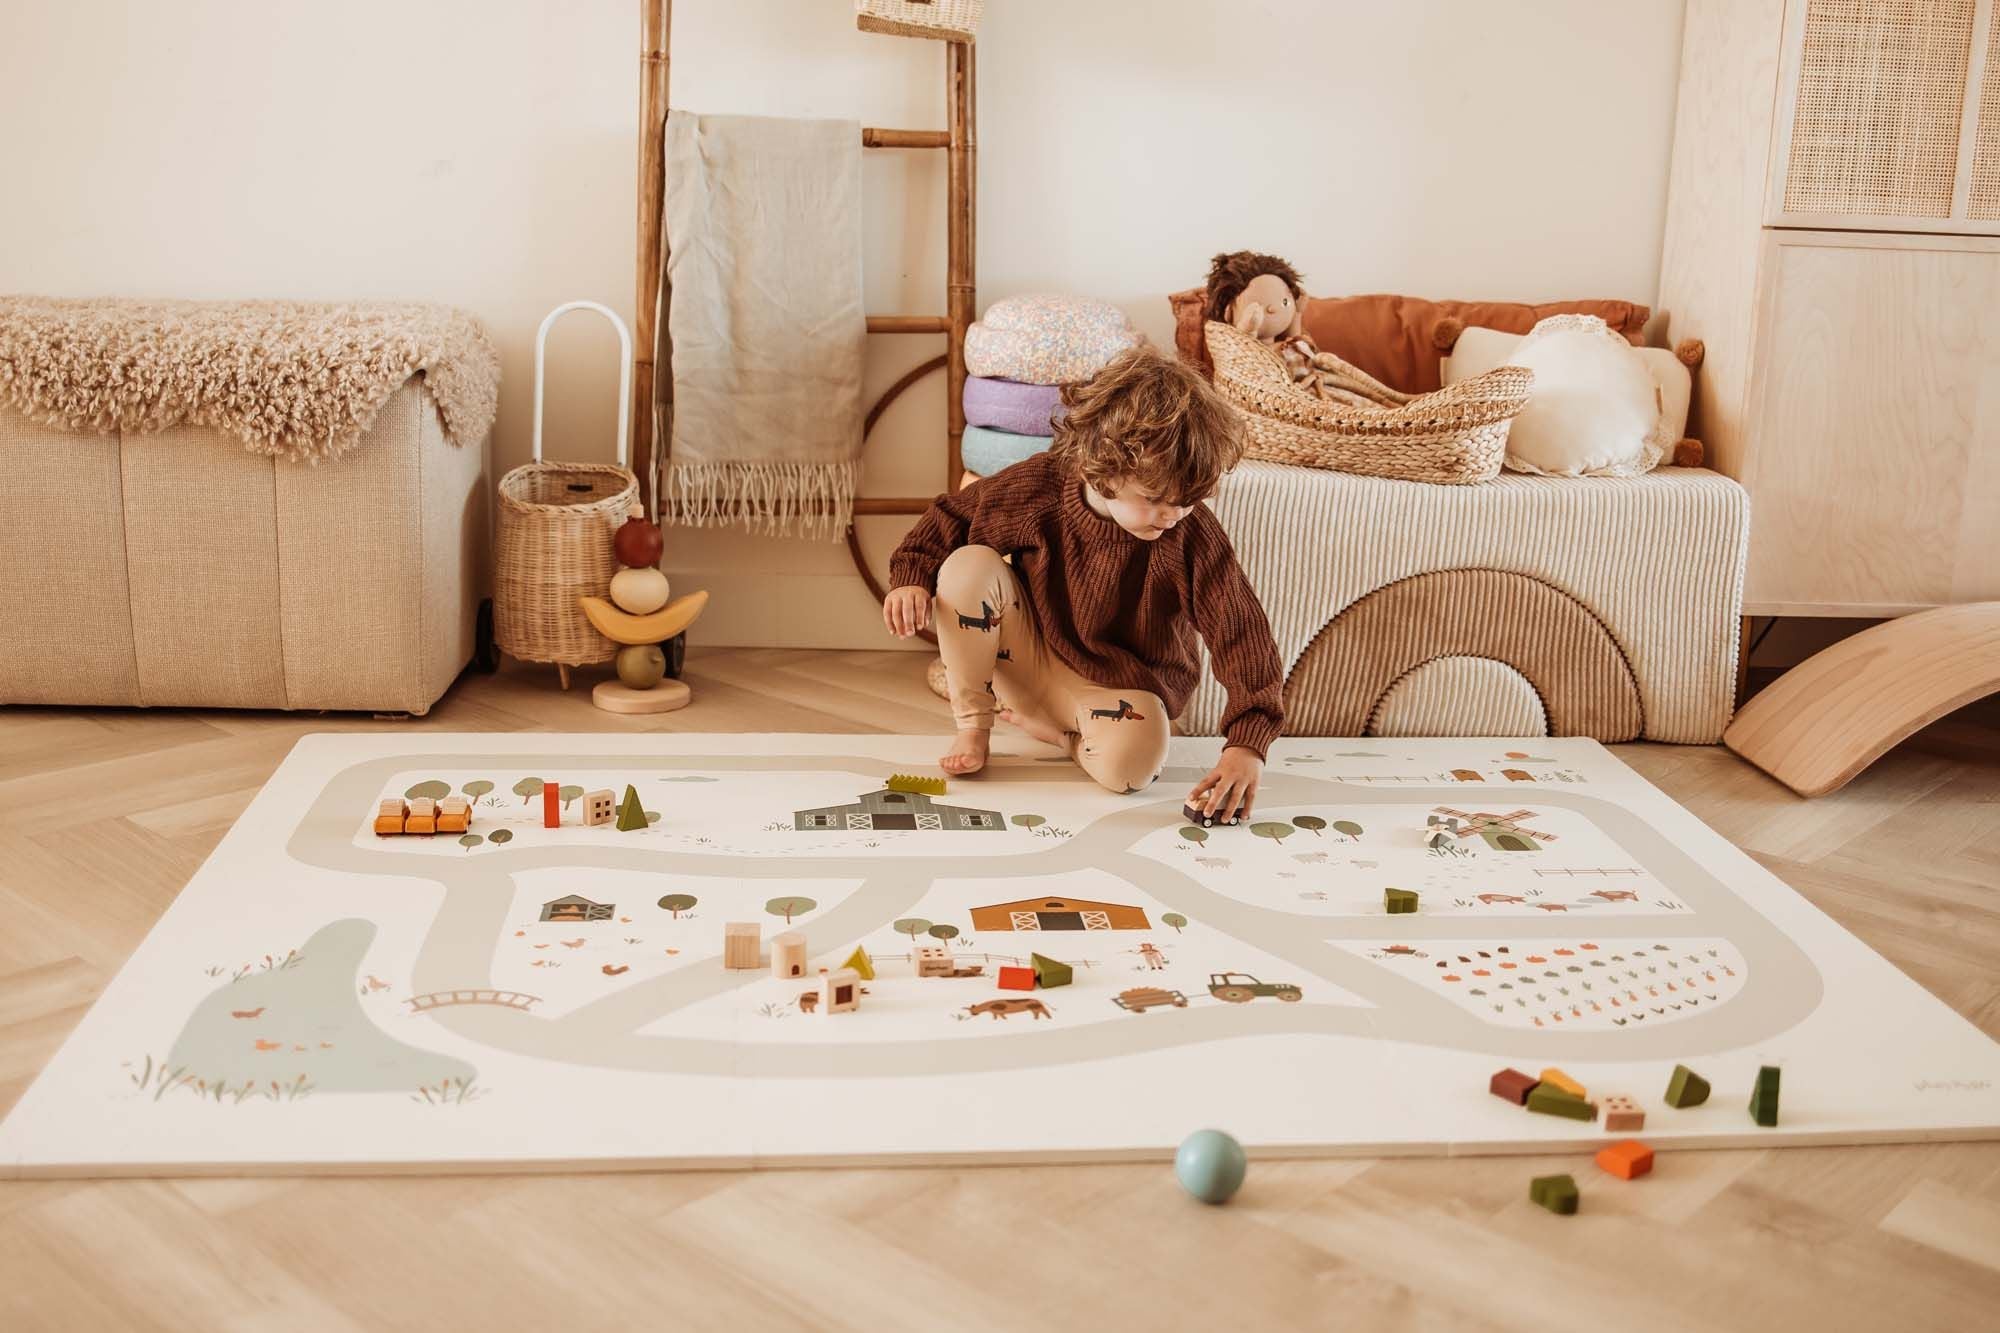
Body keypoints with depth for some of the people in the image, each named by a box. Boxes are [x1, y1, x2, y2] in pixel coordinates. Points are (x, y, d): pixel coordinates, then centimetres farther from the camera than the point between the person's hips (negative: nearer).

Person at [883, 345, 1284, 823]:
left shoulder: (1193, 535, -23)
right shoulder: (1039, 485, -18)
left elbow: (1242, 634, -25)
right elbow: (949, 518, -1)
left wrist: (1247, 743, -34)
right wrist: (912, 577, -20)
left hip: (1119, 684, -2)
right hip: (1031, 655, 2)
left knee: (1131, 764, -37)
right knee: (968, 565, -25)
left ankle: (1038, 722, -4)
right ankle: (973, 726, -9)